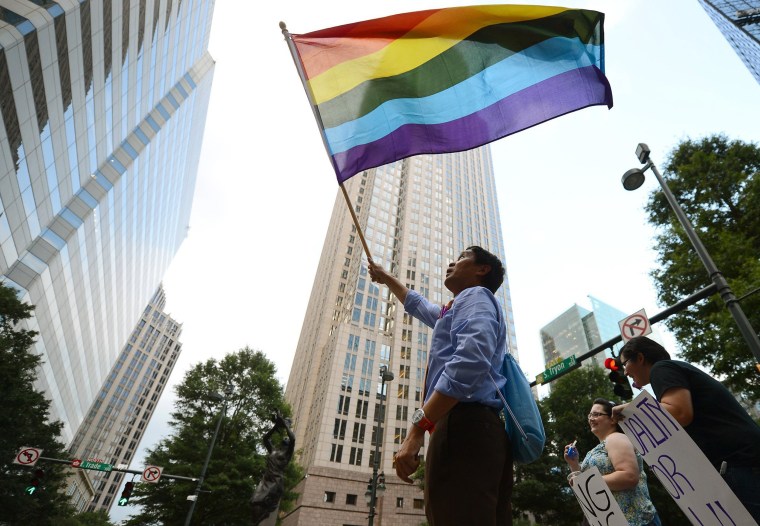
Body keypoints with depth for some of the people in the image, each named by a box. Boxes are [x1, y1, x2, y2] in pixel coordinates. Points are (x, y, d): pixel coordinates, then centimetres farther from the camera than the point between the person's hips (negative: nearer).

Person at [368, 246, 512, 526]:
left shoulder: (476, 295, 2)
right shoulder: (453, 312, 33)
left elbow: (472, 359, -18)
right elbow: (417, 305, 52)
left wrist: (417, 427, -23)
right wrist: (387, 278, 64)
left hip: (463, 428, -10)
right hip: (474, 431, 10)